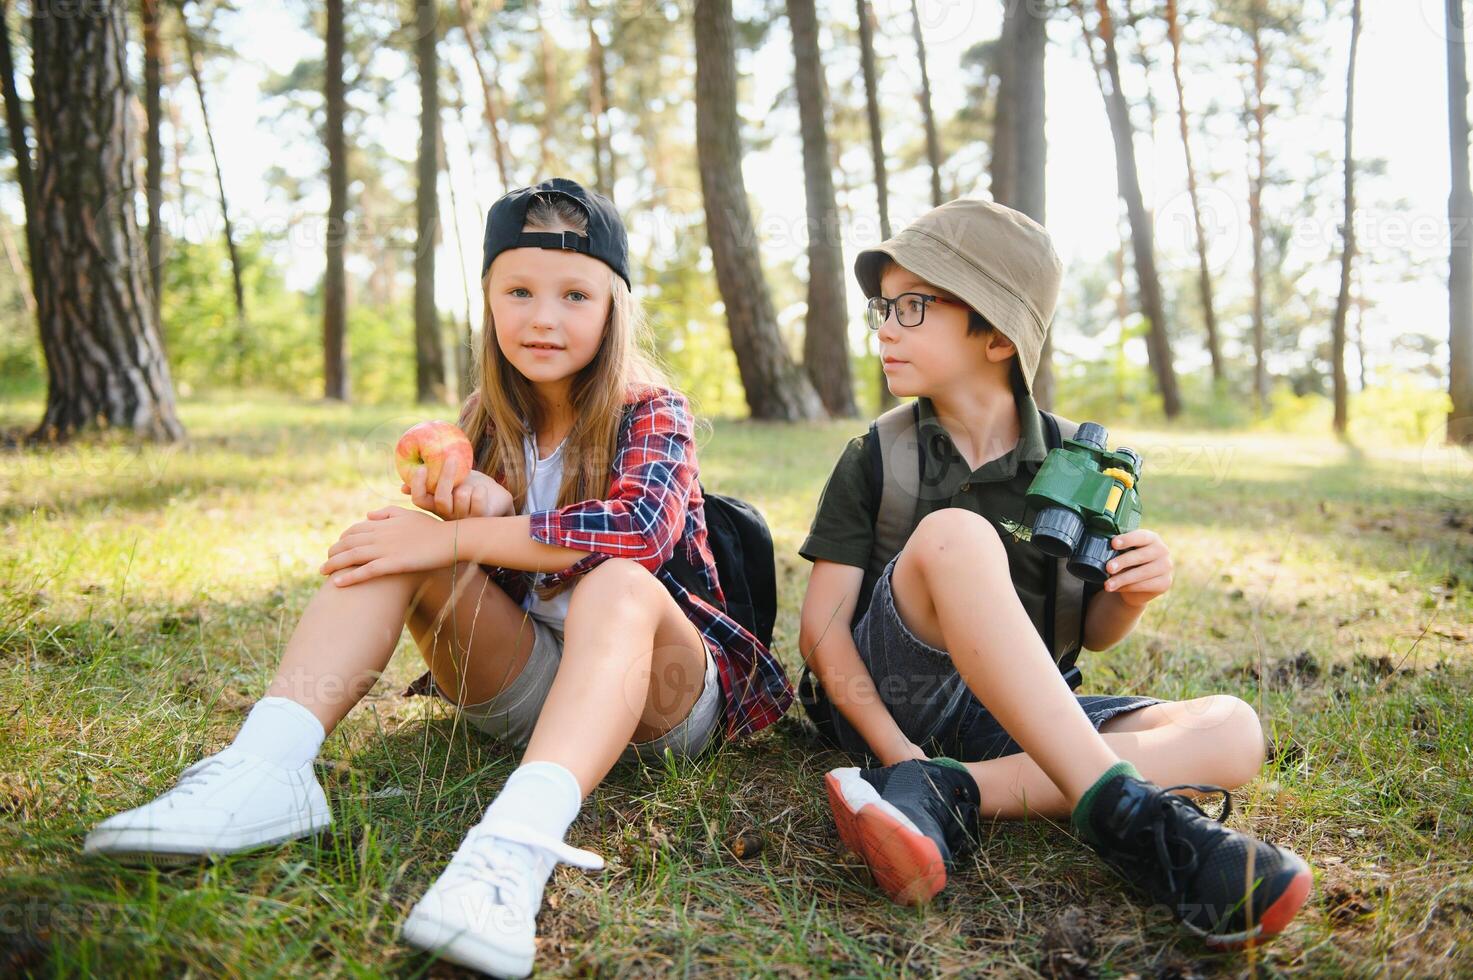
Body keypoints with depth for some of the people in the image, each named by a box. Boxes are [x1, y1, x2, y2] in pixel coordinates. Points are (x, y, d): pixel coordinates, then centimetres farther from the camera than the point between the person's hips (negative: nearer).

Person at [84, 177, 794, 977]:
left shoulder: (651, 411, -9)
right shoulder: (487, 422, 6)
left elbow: (641, 527, -30)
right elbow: (440, 542, 2)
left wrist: (458, 537, -27)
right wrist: (487, 515, -21)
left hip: (658, 696, -4)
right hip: (523, 684, 5)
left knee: (618, 582, -37)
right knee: (390, 533, -14)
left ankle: (516, 844, -58)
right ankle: (266, 769, -30)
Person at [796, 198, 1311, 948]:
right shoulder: (877, 459, 0)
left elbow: (1092, 633, 11)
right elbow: (822, 624, -6)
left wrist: (1134, 594, -13)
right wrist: (895, 751, -21)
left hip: (1013, 715, 3)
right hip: (888, 701, -3)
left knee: (1232, 733, -18)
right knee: (953, 533, -30)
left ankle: (946, 795, -33)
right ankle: (1126, 814, -36)